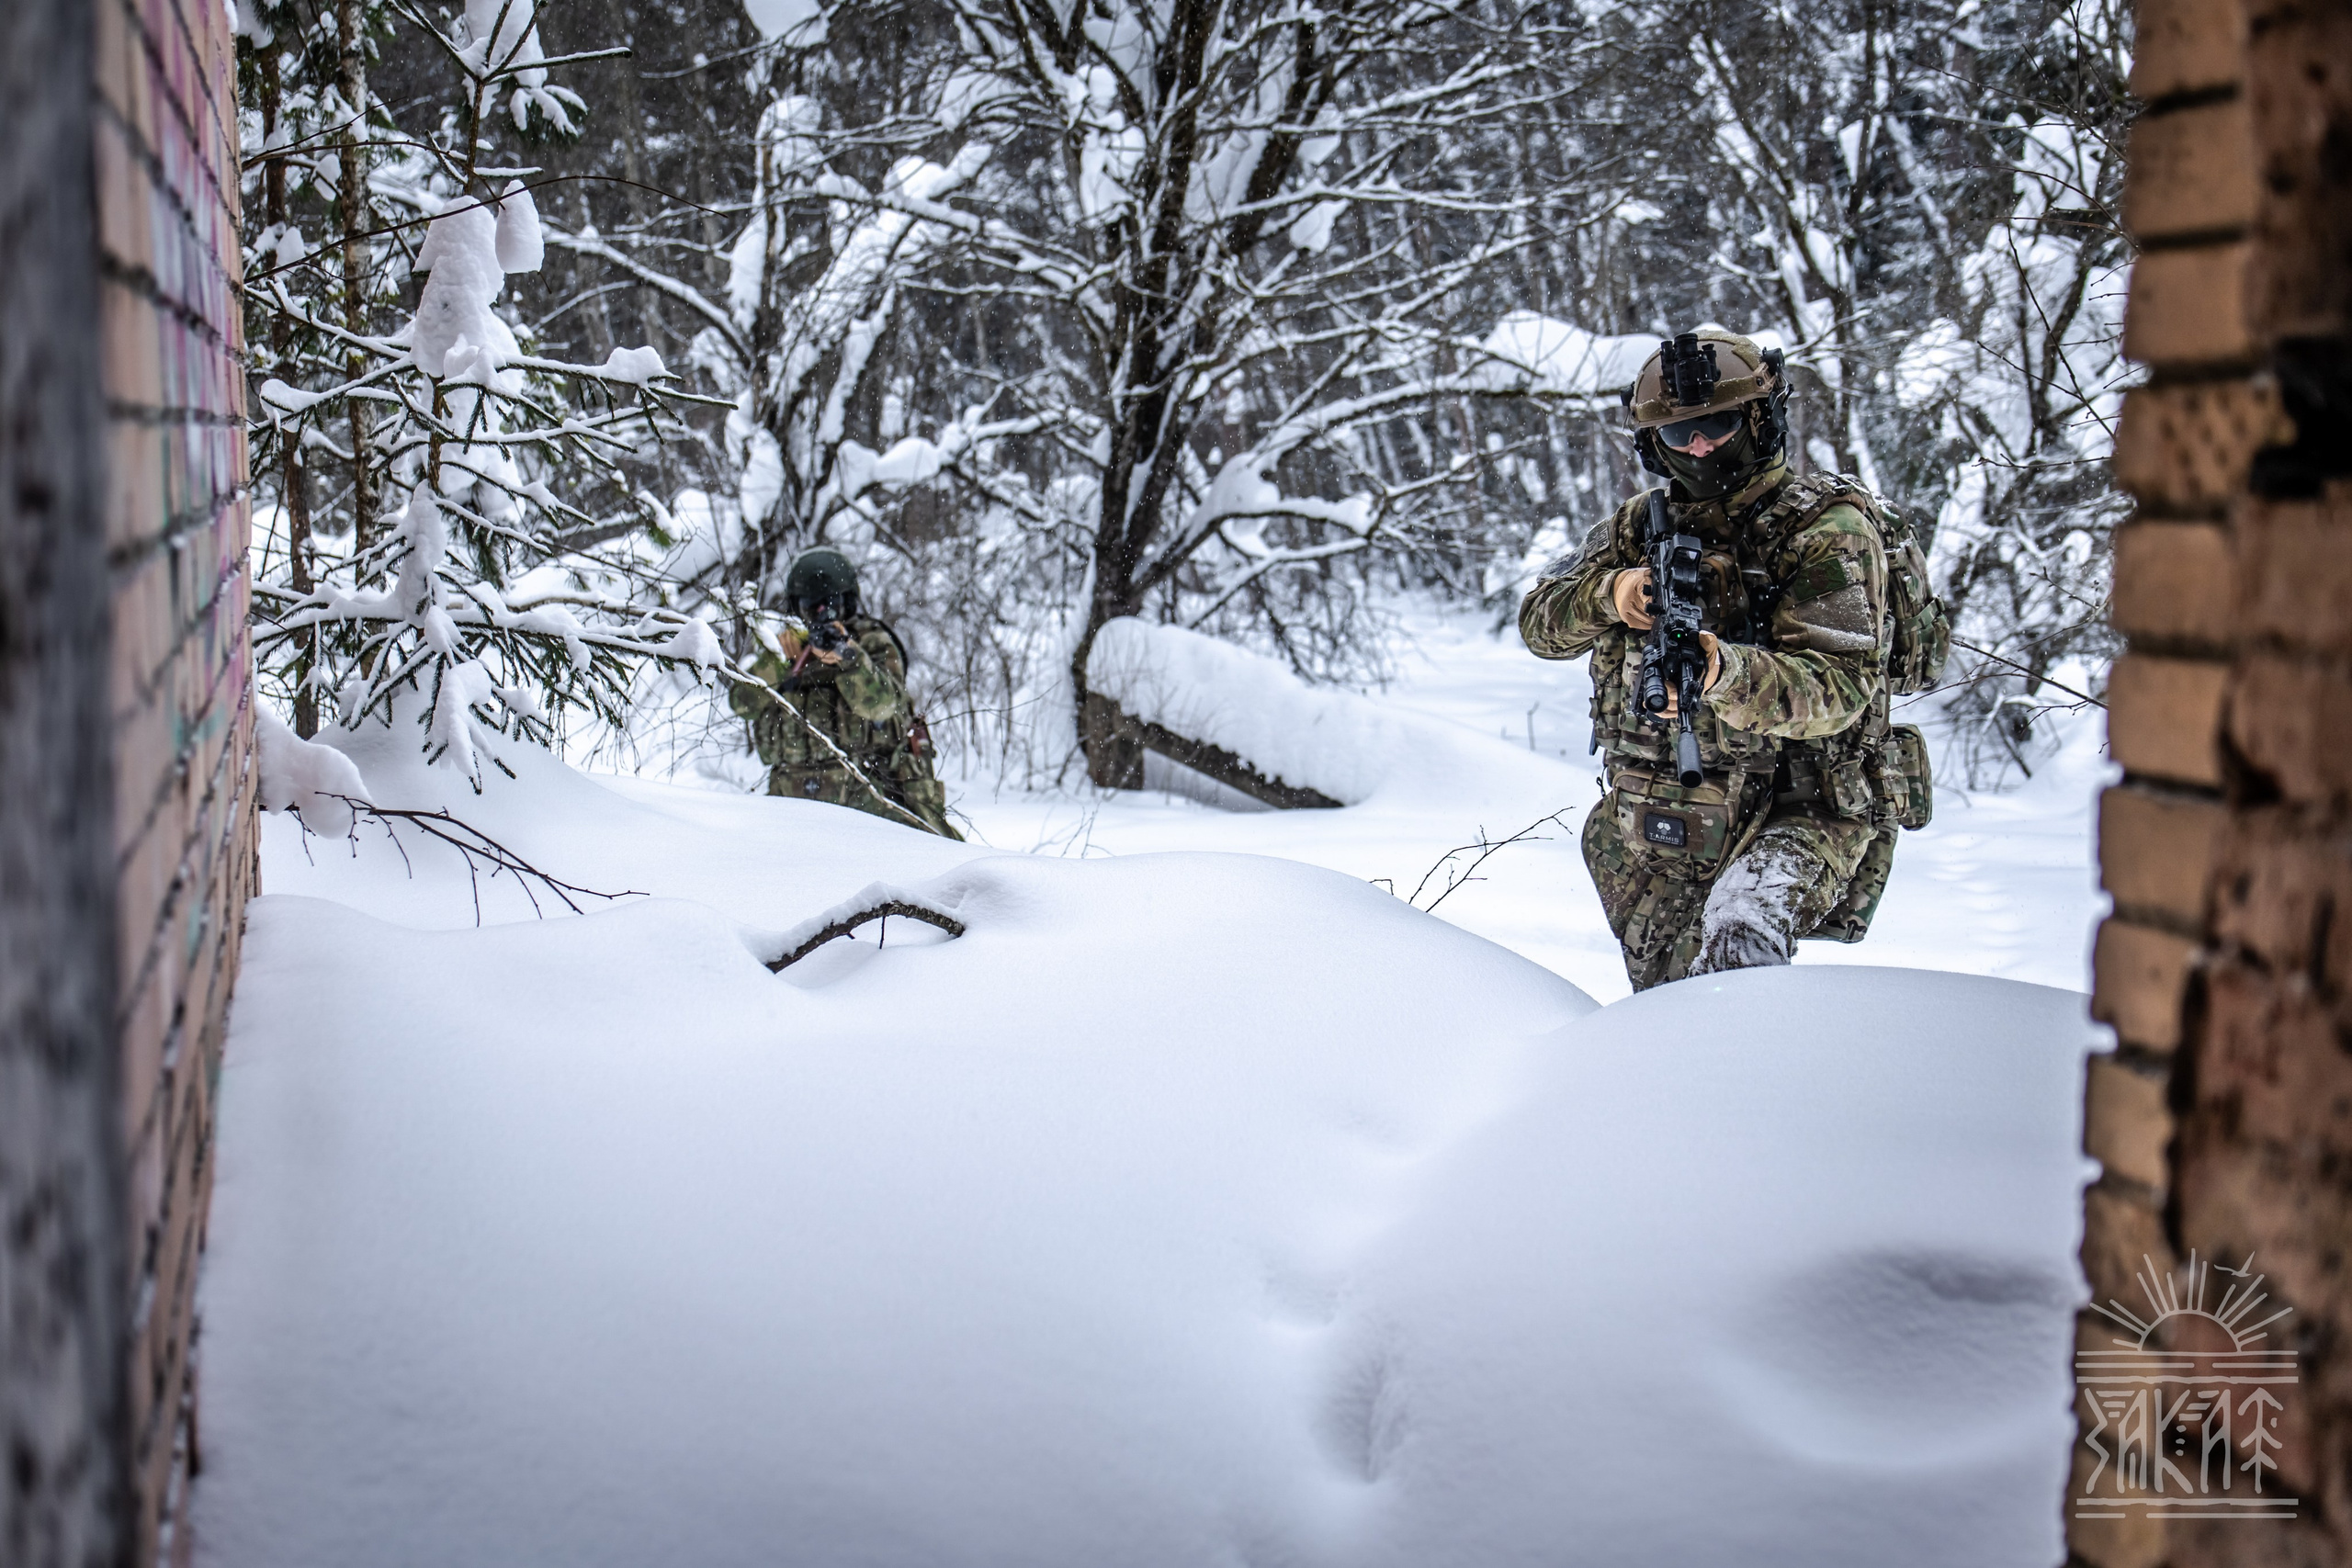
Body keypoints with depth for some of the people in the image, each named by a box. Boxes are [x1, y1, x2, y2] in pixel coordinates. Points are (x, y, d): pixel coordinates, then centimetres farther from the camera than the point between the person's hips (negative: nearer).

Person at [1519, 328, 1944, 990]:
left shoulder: (1830, 529, -10)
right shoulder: (1642, 527, 8)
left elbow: (1839, 688, -21)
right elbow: (1540, 624, 4)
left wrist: (1723, 672, -41)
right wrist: (1611, 592, -18)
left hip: (1801, 813, -6)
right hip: (1657, 829, 6)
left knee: (1739, 935, -34)